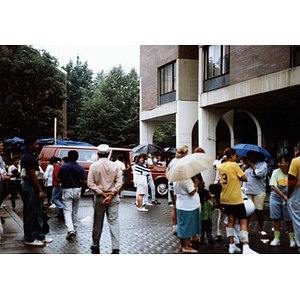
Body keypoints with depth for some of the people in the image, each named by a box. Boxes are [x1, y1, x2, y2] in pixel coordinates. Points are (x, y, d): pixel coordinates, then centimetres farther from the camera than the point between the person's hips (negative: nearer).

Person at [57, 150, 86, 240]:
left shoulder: (63, 167, -8)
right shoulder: (80, 168, -5)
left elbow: (59, 180, -5)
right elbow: (84, 181, -7)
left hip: (67, 190, -2)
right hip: (77, 190, 2)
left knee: (67, 211, -4)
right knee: (75, 211, 16)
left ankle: (70, 230, -21)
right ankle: (74, 229, 25)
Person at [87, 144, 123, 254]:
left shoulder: (94, 166, -5)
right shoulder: (114, 166, -1)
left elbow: (90, 184, -10)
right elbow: (119, 183, -7)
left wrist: (101, 193, -9)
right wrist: (111, 194, -9)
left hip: (99, 197, 0)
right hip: (113, 198, 1)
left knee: (97, 223, 11)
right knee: (114, 222, 2)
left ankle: (95, 247, 23)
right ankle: (116, 248, -4)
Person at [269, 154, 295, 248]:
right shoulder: (276, 172, -7)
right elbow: (274, 186, -11)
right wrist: (284, 196, -19)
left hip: (288, 197, -1)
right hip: (276, 197, 1)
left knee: (289, 219, 2)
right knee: (276, 218, 7)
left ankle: (292, 239, 15)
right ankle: (276, 238, 17)